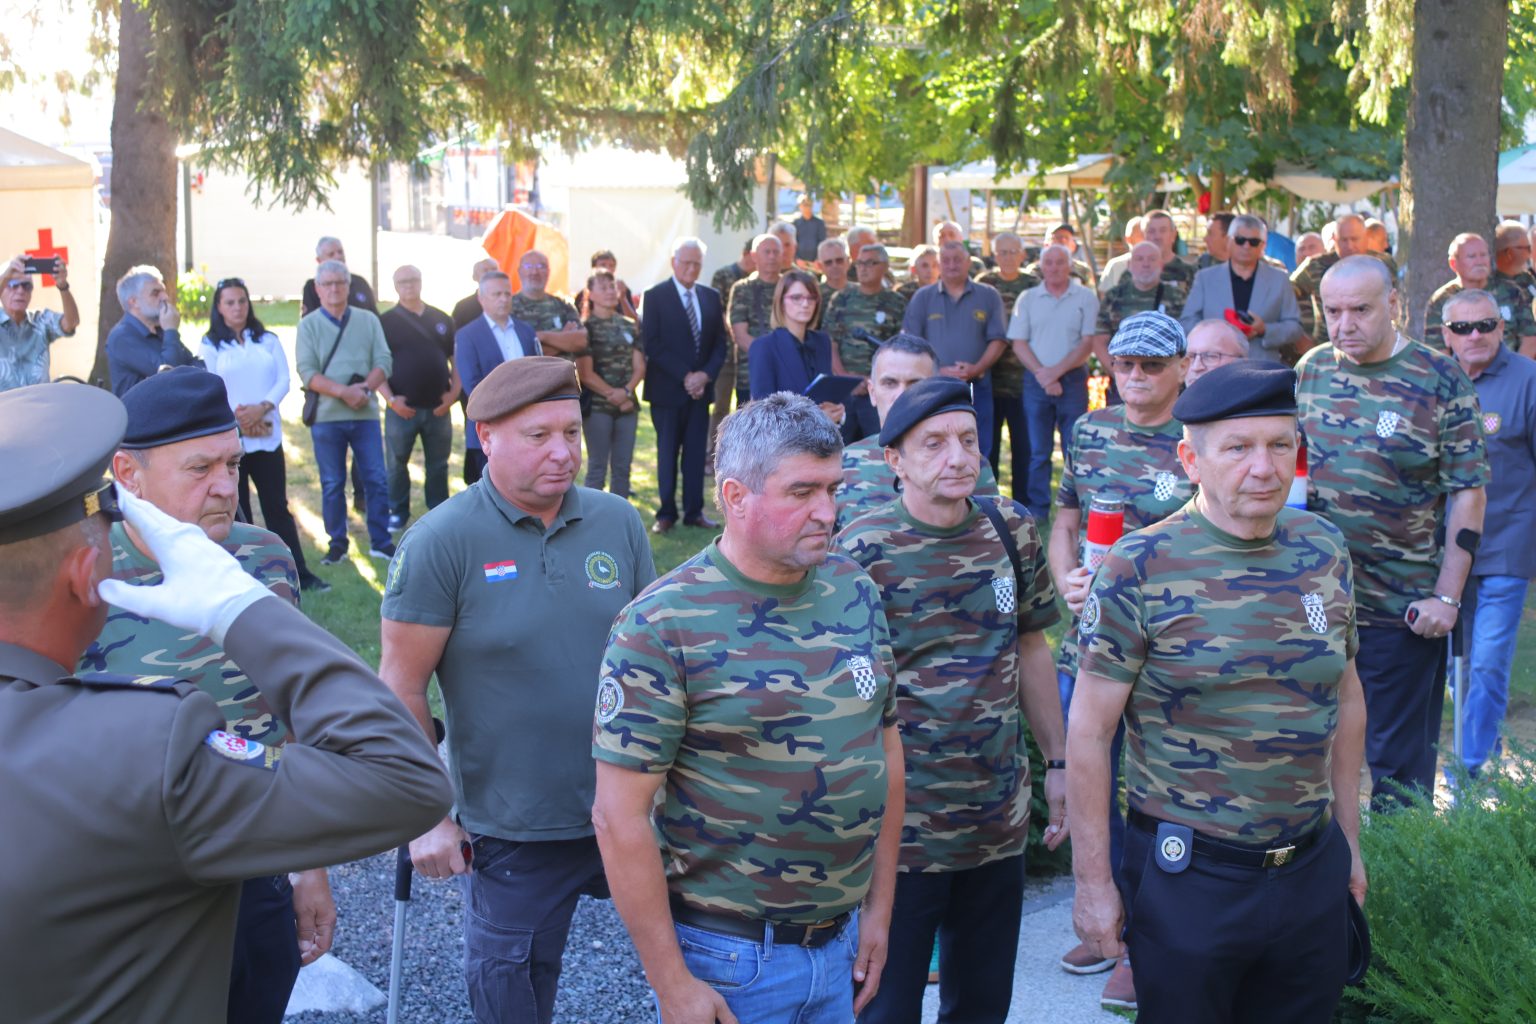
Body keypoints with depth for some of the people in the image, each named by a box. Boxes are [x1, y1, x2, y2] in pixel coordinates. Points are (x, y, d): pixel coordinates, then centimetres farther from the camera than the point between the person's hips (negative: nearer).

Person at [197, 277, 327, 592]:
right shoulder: (209, 345, 4)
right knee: (237, 511, 3)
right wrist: (236, 417, -12)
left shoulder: (267, 340, 10)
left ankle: (300, 573, 6)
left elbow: (283, 380, 2)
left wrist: (263, 407, -14)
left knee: (278, 507, 4)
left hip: (268, 436, 2)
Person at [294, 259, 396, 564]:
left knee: (377, 480, 1)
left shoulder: (368, 321, 8)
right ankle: (337, 543, 16)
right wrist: (343, 392, -19)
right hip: (327, 416, -1)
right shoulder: (309, 325, 2)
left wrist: (365, 387, -17)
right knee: (332, 484, 6)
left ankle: (381, 541, 10)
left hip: (365, 414, 1)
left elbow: (383, 361, 1)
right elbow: (307, 373, -7)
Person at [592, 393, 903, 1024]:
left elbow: (885, 748, 10)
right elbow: (620, 815, -16)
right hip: (725, 957, -5)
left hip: (841, 942, 6)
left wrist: (878, 909, 10)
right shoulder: (662, 626, -16)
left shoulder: (856, 593, 2)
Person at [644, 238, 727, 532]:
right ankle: (666, 513, 10)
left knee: (696, 451, 6)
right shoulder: (655, 296, -3)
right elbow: (652, 344, -10)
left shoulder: (711, 297, 10)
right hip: (667, 388, -4)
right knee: (667, 453, 3)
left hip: (700, 387, 4)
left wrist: (706, 374, -7)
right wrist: (684, 376, -15)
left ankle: (694, 511, 13)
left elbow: (721, 342, 10)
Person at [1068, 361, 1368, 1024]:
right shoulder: (1140, 570, -14)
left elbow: (1345, 701, 12)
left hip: (1314, 869, 5)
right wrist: (1092, 881, -10)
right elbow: (1088, 731, -11)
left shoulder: (1325, 552, 1)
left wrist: (1348, 837, 15)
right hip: (1189, 876, -4)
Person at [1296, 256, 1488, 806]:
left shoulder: (1440, 380, -8)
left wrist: (1446, 597, -12)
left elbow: (1468, 493, -8)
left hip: (1402, 607, -4)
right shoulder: (1310, 370, 4)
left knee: (1399, 761, 7)